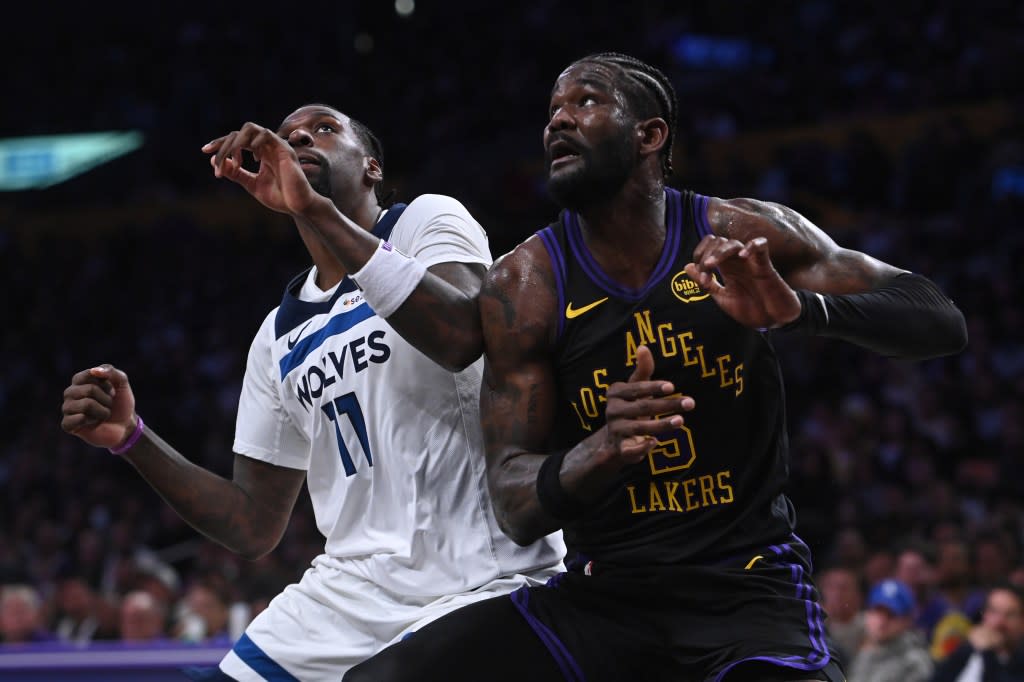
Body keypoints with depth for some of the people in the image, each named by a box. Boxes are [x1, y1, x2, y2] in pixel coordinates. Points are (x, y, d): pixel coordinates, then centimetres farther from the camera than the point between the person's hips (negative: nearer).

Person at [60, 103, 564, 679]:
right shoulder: (280, 335, 18)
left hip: (486, 584, -6)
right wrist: (133, 439, 3)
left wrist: (315, 209, -26)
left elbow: (466, 336, -24)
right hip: (349, 592, 6)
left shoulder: (427, 220, 0)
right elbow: (255, 527, 16)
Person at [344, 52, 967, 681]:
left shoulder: (745, 238, -5)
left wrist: (803, 308, -27)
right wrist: (601, 452, -32)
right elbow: (516, 508, -8)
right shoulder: (524, 282, -4)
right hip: (601, 593, 2)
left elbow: (942, 323, -7)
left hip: (749, 589, -2)